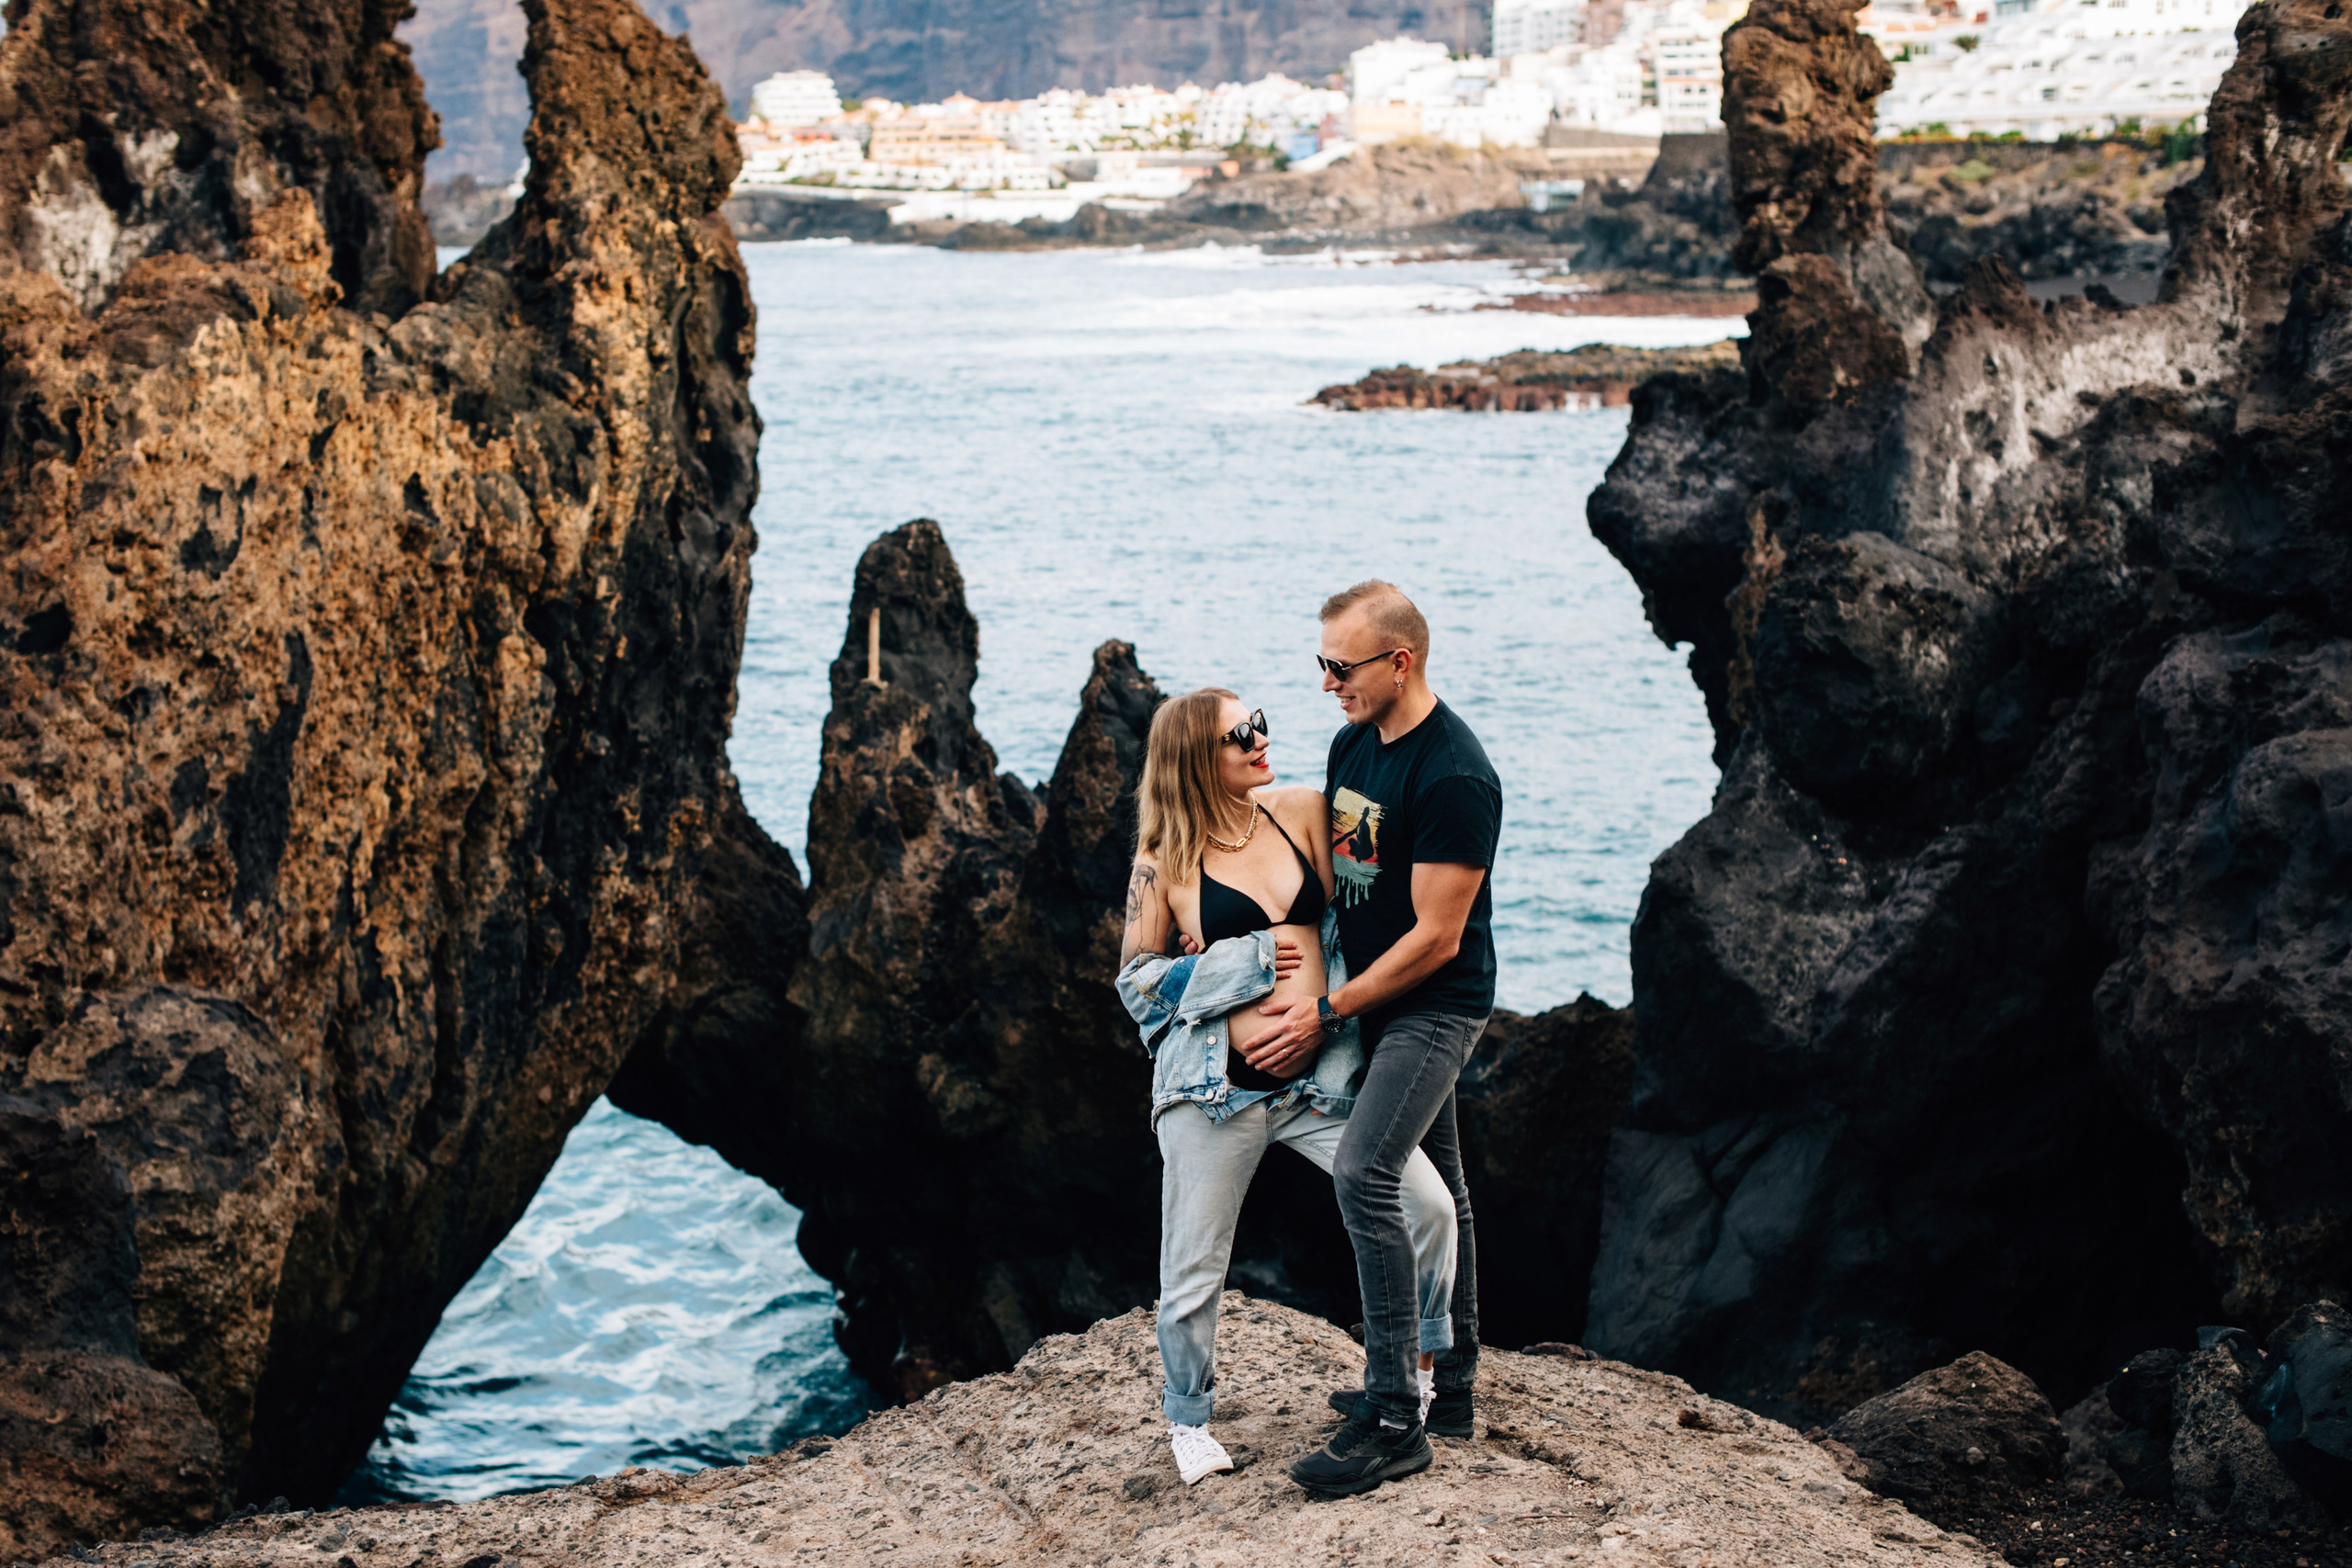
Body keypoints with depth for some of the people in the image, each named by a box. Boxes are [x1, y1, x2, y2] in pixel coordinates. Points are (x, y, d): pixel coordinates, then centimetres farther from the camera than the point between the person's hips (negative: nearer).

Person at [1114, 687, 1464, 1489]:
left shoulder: (1303, 812, 5)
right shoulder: (1164, 861, -2)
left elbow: (1351, 920, 12)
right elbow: (1137, 980, 0)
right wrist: (1246, 965, -9)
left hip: (1319, 1077, 3)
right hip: (1214, 1091, -2)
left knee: (1426, 1206, -7)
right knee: (1194, 1272, 4)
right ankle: (1188, 1419, 29)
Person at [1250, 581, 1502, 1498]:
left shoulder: (1454, 778, -23)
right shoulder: (1354, 742, 6)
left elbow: (1436, 938, -21)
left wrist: (1325, 1015, -16)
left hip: (1436, 1006, -9)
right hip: (1376, 999, 9)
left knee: (1364, 1174, -21)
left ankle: (1395, 1420, -17)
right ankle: (1449, 1386, 26)